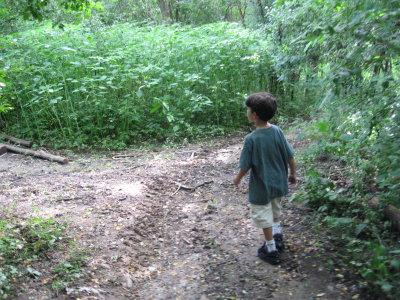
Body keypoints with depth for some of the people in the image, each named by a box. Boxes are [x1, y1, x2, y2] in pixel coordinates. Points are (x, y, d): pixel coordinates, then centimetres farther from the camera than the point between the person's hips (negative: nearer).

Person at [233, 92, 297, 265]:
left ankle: (271, 251, 22)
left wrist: (238, 179, 3)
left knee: (264, 217, 11)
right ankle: (278, 238, 40)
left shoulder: (251, 139, -23)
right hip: (278, 183, 6)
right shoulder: (277, 131, -10)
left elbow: (245, 166, -17)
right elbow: (290, 156, -3)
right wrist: (292, 174, 14)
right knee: (275, 211, 30)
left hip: (261, 187, -5)